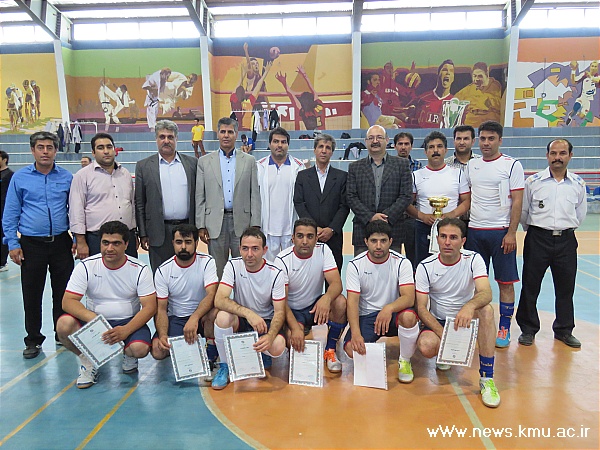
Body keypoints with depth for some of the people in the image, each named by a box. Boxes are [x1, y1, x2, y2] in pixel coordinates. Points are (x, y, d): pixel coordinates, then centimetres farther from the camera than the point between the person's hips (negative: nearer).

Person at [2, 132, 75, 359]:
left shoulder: (67, 177, 3)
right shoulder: (20, 178, 1)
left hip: (61, 243, 1)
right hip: (31, 244, 0)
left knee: (63, 292, 8)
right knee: (31, 294, 7)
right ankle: (33, 340, 23)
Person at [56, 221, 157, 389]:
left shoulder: (139, 269, -7)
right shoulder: (86, 266, -5)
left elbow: (149, 307, -11)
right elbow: (68, 301, -11)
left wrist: (125, 330, -27)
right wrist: (93, 319, -30)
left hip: (129, 322, -1)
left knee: (140, 349, -30)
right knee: (64, 324, -27)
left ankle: (128, 354, 10)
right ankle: (87, 361, 2)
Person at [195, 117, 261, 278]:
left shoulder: (249, 161, 7)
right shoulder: (204, 162, 8)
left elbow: (255, 195, 4)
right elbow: (200, 197, 6)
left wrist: (255, 225, -2)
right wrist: (201, 226, -1)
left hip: (242, 223, 0)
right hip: (215, 224, 0)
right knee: (217, 270, 7)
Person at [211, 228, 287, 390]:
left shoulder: (275, 274, -14)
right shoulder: (233, 265, -12)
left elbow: (279, 312, -14)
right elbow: (219, 300, -24)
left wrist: (270, 336, -35)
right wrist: (248, 313, -40)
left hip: (265, 322, -1)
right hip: (240, 320, 1)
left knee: (278, 346, -31)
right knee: (223, 316, -33)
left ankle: (261, 353, 9)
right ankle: (224, 366, -8)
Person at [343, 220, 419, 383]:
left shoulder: (402, 263, -7)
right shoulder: (356, 265, -7)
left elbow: (409, 297, -18)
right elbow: (352, 301, -14)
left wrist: (389, 308, -40)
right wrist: (355, 333, -29)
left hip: (393, 314, 0)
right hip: (366, 316, 0)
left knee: (409, 316, -34)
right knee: (352, 349, -26)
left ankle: (404, 361, -6)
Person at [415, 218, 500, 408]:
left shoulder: (473, 259, -10)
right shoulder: (425, 267, -10)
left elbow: (486, 293, -26)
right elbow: (421, 308, -11)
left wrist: (469, 306, -49)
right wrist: (443, 334, -25)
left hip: (466, 320, 1)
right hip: (438, 322, 0)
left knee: (486, 309, -32)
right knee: (426, 346, -32)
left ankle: (486, 378, -24)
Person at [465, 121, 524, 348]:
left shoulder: (512, 165, -3)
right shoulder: (471, 165, 10)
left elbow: (517, 201, -6)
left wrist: (511, 233, -13)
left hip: (501, 232, -4)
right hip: (474, 231, 4)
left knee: (506, 282, 3)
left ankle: (504, 328, 15)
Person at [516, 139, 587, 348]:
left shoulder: (578, 184, 5)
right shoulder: (533, 181, -2)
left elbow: (580, 214, 17)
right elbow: (522, 211, 8)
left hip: (566, 241, 2)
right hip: (538, 239, -2)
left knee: (566, 288, 10)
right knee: (530, 286, 3)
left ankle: (564, 330, 27)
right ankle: (528, 329, 17)